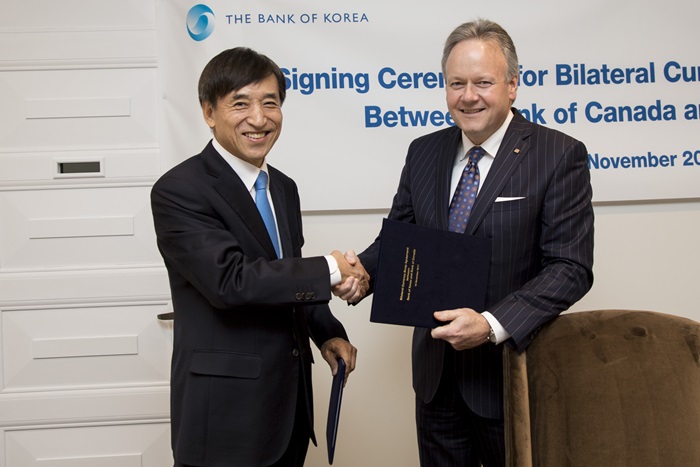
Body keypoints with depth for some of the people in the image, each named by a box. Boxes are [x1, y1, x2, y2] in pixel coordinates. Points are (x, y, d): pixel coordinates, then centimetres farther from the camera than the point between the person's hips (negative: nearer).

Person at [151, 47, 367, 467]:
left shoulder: (284, 187, 10)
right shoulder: (179, 191, -14)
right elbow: (229, 280, -24)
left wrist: (327, 333, 3)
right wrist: (328, 270, -17)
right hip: (226, 408, -7)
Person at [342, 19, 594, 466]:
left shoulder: (561, 156, -11)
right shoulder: (423, 152, 4)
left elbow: (570, 267, -15)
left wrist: (492, 325, -27)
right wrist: (361, 271, -10)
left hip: (510, 371, -4)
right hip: (436, 372, 4)